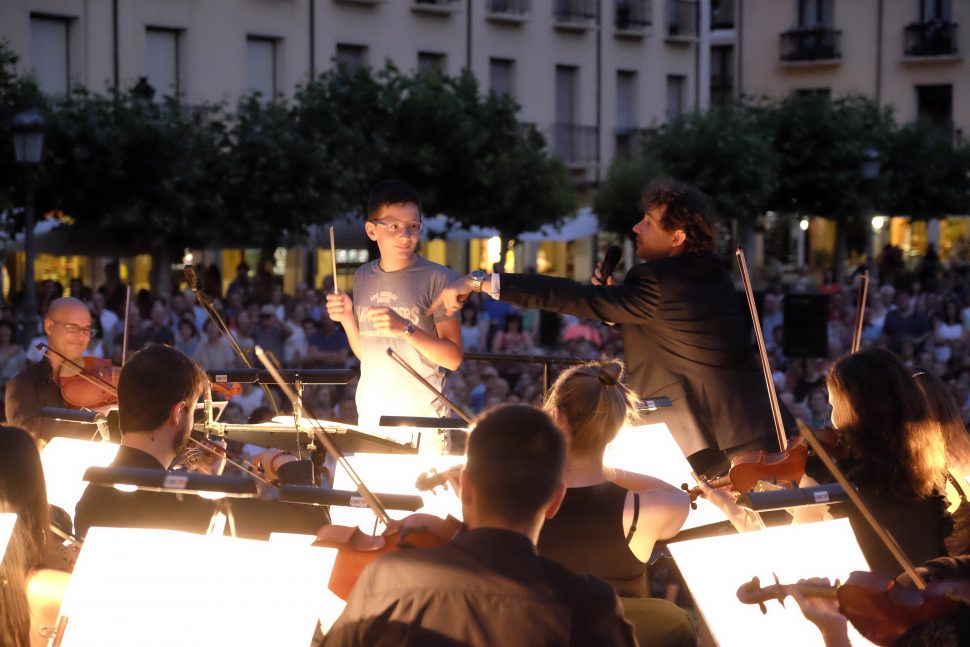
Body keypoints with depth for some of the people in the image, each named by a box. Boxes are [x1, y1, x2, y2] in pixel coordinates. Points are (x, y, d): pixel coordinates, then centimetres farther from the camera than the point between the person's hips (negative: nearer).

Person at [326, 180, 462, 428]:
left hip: (422, 416, -4)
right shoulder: (363, 277, 8)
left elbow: (453, 358, -11)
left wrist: (406, 329, -23)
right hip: (370, 416, 5)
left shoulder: (437, 278, -8)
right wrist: (347, 319, -2)